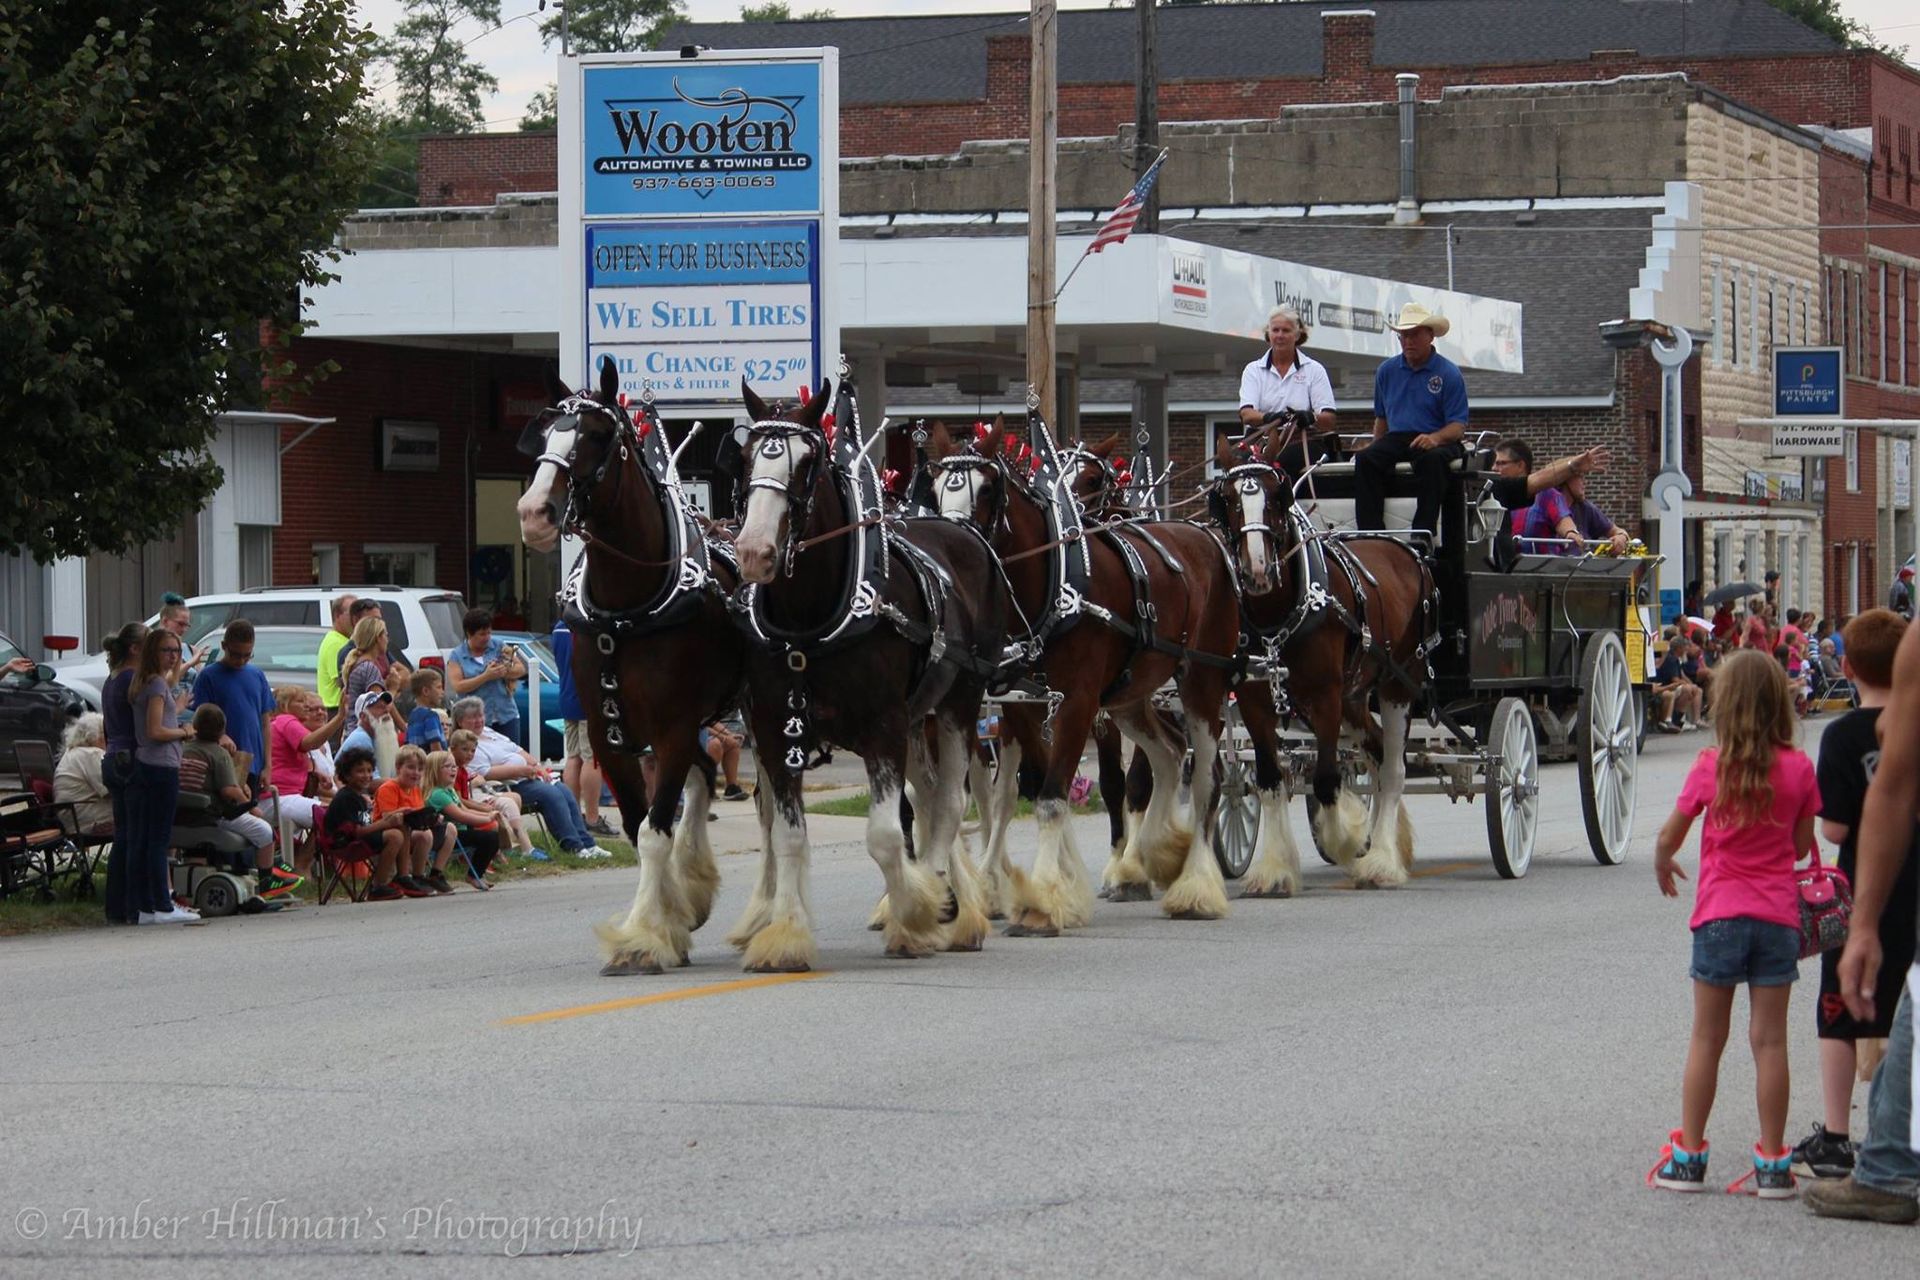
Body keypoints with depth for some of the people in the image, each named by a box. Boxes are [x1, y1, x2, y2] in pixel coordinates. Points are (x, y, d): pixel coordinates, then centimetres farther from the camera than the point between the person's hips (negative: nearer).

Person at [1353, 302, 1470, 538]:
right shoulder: (1387, 371, 16)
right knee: (1365, 459, -28)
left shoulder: (1448, 373, 1)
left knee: (1432, 459, -39)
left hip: (1437, 441, -4)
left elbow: (1458, 426, -5)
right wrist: (1376, 446, 11)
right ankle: (1369, 533, -33)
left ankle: (1424, 533, -39)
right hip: (1395, 439, 4)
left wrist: (1435, 438, -24)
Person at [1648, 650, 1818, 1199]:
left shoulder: (1711, 767, -6)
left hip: (1720, 915, -1)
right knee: (1770, 1039, 3)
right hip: (1779, 916, 1)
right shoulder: (1798, 768, -2)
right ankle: (1773, 1163, 4)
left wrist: (1663, 867, 24)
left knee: (1706, 1038, 7)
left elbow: (1668, 836, 2)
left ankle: (1688, 1155, 10)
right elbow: (1803, 844, 7)